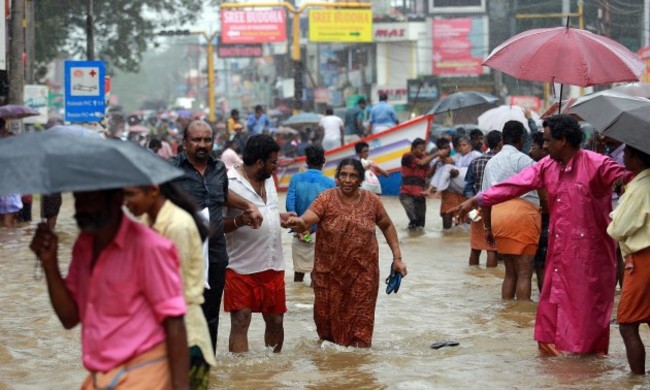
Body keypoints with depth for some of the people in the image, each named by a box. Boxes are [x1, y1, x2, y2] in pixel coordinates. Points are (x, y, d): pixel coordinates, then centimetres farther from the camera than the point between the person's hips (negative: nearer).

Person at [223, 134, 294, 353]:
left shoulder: (268, 179, 12)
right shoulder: (229, 182, -13)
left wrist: (286, 217, 10)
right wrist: (239, 221, -30)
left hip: (273, 265, 7)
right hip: (242, 267, -7)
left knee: (275, 320, 13)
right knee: (240, 322, -7)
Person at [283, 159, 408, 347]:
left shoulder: (371, 200, 0)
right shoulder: (326, 199, -7)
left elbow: (387, 226, 13)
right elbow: (305, 220, -21)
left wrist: (397, 258, 8)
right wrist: (298, 222, -46)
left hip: (362, 272, 1)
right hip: (330, 272, -1)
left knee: (360, 322, 3)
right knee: (328, 317, 6)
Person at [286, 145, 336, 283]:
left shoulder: (296, 179, -4)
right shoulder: (329, 183, -7)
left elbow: (290, 205, -9)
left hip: (299, 231, 2)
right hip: (321, 233, -1)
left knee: (299, 270, 14)